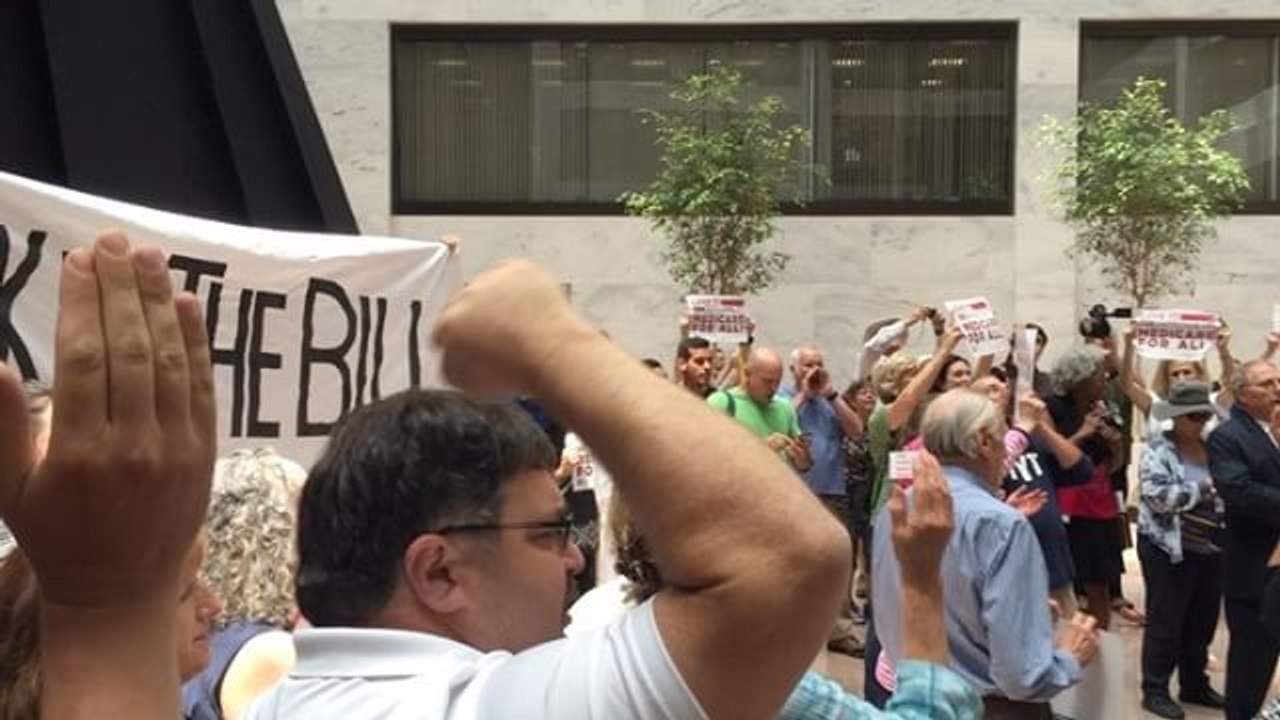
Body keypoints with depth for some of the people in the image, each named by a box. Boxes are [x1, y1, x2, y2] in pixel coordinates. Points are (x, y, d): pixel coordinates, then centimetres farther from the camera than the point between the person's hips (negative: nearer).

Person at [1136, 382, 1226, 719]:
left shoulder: (1212, 448, 9)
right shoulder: (1158, 450, -10)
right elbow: (1158, 496, -21)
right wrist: (1203, 489, -18)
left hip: (1210, 549, 6)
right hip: (1169, 549, -6)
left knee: (1202, 621, 15)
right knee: (1165, 622, 2)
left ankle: (1195, 685, 30)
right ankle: (1155, 690, 13)